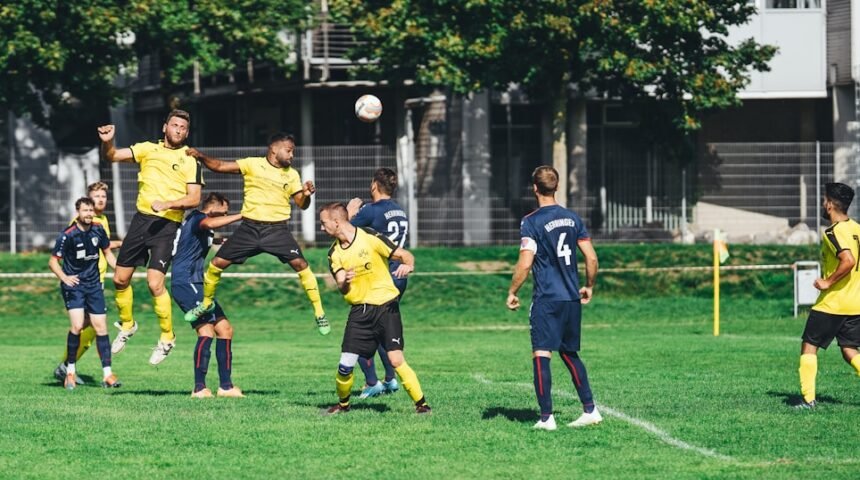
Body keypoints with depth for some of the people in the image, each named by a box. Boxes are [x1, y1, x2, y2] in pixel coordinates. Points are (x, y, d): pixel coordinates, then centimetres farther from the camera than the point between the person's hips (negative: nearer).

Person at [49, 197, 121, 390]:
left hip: (94, 285, 4)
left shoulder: (98, 230, 0)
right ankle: (70, 371, -4)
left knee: (101, 328, 0)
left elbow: (107, 251, 17)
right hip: (73, 285, -4)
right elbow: (53, 261, -5)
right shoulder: (68, 235, -13)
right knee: (77, 326, -19)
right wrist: (64, 278, -19)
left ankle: (107, 374, 4)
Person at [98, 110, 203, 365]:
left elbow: (194, 199, -7)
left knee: (155, 283, -15)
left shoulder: (191, 161, -1)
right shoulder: (148, 149, 9)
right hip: (142, 218, 5)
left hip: (167, 225, -4)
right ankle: (127, 325, 31)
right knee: (120, 279, 7)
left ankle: (167, 337, 2)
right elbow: (113, 156, 3)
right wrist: (107, 142, -18)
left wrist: (167, 204, -22)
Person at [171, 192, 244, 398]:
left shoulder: (198, 220, 21)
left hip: (195, 284, 11)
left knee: (225, 329, 9)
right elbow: (210, 224, -36)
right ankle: (199, 388, -23)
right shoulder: (197, 218, -10)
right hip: (185, 283, -11)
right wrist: (241, 216, -36)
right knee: (206, 330, -20)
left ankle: (226, 386, 11)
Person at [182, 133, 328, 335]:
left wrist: (306, 194, -17)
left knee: (300, 264, -17)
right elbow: (219, 166, -3)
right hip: (249, 227, 0)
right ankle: (207, 303, 25)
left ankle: (319, 313, -7)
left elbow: (302, 204, 4)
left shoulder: (292, 175, 5)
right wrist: (201, 157, -20)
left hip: (277, 228, 0)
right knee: (217, 263, -2)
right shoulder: (253, 164, -2)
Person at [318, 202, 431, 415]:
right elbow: (341, 286, -2)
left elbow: (405, 255, -6)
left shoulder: (371, 238, -8)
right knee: (345, 365, -2)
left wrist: (408, 266, -29)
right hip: (359, 311, 4)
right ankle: (343, 404, 22)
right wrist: (344, 282, -26)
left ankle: (421, 404, -4)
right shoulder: (334, 253, 6)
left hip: (385, 305, -4)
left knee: (396, 359, -14)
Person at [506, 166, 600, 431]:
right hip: (572, 299, 6)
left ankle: (546, 417, -10)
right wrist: (589, 286, 22)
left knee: (541, 355, -4)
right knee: (570, 353, 17)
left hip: (547, 299, -6)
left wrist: (512, 292, -2)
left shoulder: (531, 221, -9)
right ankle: (590, 410, 13)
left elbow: (525, 263, -14)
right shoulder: (572, 218, 8)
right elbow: (592, 258, 8)